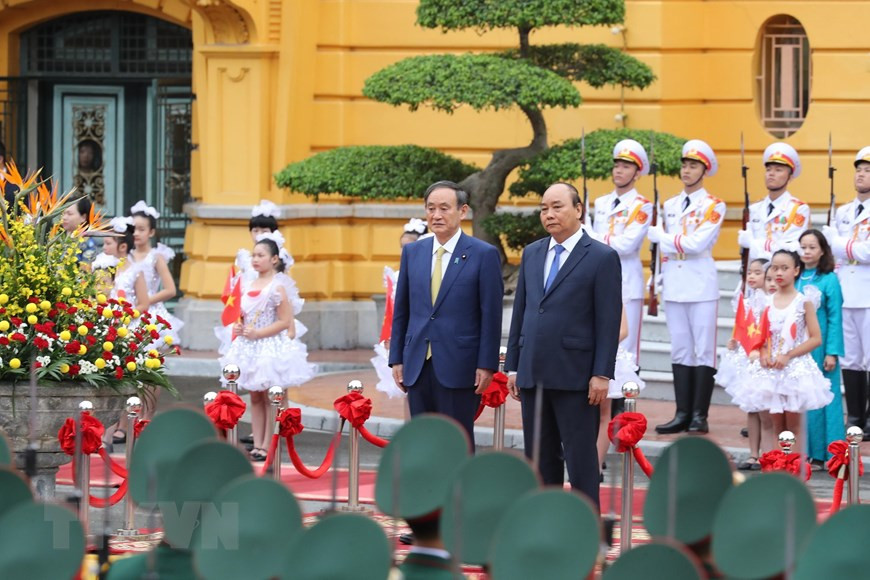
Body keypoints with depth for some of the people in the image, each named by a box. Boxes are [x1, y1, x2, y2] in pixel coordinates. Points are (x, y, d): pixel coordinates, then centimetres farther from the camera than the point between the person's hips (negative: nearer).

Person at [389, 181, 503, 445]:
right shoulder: (412, 252, 11)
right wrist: (397, 358, 9)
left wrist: (486, 365, -10)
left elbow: (491, 315, -5)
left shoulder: (484, 255, -3)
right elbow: (401, 310, 14)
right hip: (418, 365, 5)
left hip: (458, 366, -5)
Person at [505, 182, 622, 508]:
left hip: (574, 376, -6)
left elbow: (609, 321, -8)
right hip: (533, 374, 6)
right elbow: (520, 312, 15)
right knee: (541, 457, 10)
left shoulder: (602, 258, -4)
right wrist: (512, 366, 11)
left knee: (580, 457, -3)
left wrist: (602, 374, -13)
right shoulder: (531, 254, 13)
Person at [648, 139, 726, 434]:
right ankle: (683, 413, 8)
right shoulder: (670, 206, 15)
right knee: (680, 351, 6)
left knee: (703, 351, -3)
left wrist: (657, 235, -8)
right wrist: (662, 280, 10)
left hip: (701, 286, -6)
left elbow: (697, 243, -15)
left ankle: (699, 416, -2)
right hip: (674, 285, 6)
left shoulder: (714, 206, -3)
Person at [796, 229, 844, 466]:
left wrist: (832, 352, -11)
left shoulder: (829, 280, -5)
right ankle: (800, 453, 13)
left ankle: (821, 454, 3)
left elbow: (835, 318, -6)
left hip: (820, 347, -4)